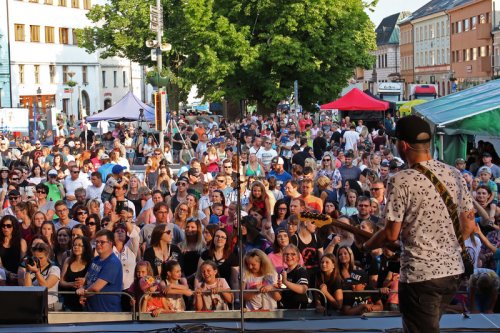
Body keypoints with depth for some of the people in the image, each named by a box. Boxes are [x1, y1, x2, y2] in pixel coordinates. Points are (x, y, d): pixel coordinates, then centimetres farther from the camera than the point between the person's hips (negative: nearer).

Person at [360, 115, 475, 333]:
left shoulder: (401, 181, -15)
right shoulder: (454, 174, 4)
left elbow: (391, 234, -13)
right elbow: (469, 225, 8)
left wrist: (365, 246, 6)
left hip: (420, 274, -7)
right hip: (453, 270, 7)